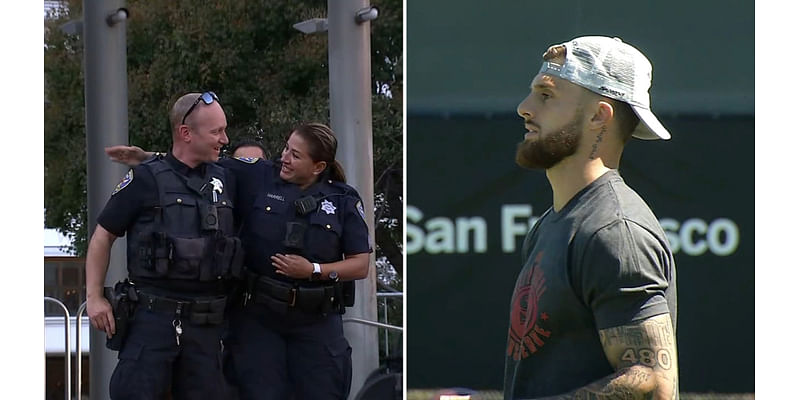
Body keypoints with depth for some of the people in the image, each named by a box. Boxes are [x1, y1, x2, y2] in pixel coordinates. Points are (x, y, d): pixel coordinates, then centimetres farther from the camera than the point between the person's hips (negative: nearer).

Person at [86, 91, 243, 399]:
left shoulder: (224, 182, 12)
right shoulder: (146, 180, -2)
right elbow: (103, 237, 3)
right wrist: (94, 297, -4)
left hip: (206, 321, 5)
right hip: (152, 316, -5)